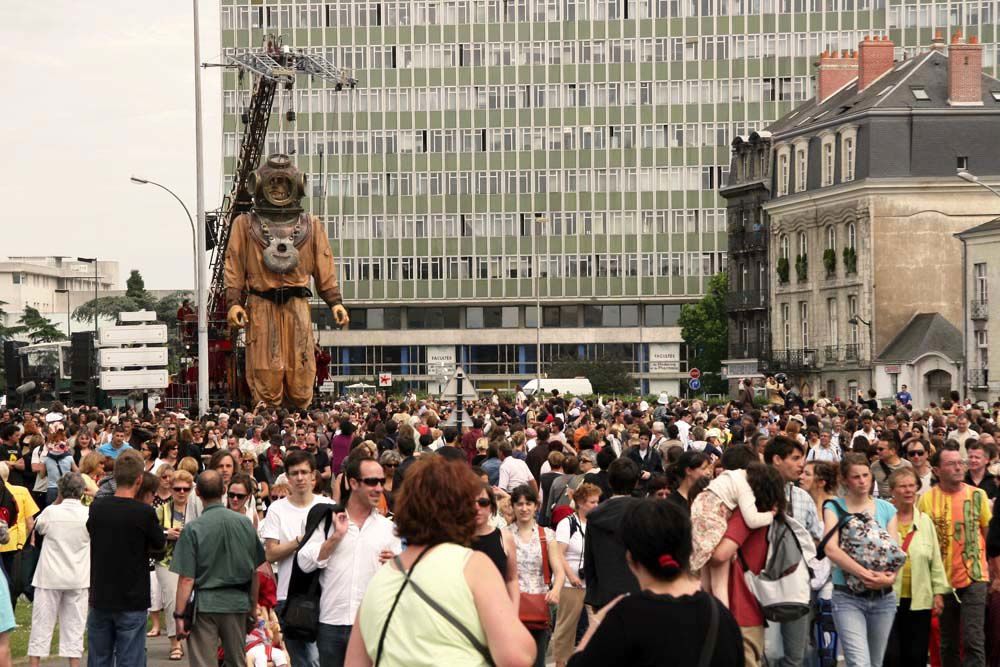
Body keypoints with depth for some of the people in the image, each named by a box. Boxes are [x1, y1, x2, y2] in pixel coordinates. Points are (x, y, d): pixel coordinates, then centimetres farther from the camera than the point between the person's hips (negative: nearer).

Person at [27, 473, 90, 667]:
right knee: (74, 626, 7)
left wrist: (56, 502, 11)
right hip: (78, 578, 1)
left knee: (42, 624, 6)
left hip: (49, 577, -1)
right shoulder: (89, 514, -8)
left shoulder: (51, 512, -9)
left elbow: (38, 526, 12)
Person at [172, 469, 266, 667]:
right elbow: (255, 571, 8)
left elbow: (186, 579, -12)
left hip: (205, 604, -3)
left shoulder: (193, 529, -11)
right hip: (238, 602, 4)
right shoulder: (245, 523, 0)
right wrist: (253, 605, 19)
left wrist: (179, 615, -6)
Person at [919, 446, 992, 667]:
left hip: (974, 577, -1)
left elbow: (990, 534, 8)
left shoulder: (978, 495, 1)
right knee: (948, 643, 10)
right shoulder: (927, 499, -2)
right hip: (943, 580, 1)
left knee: (973, 639, -10)